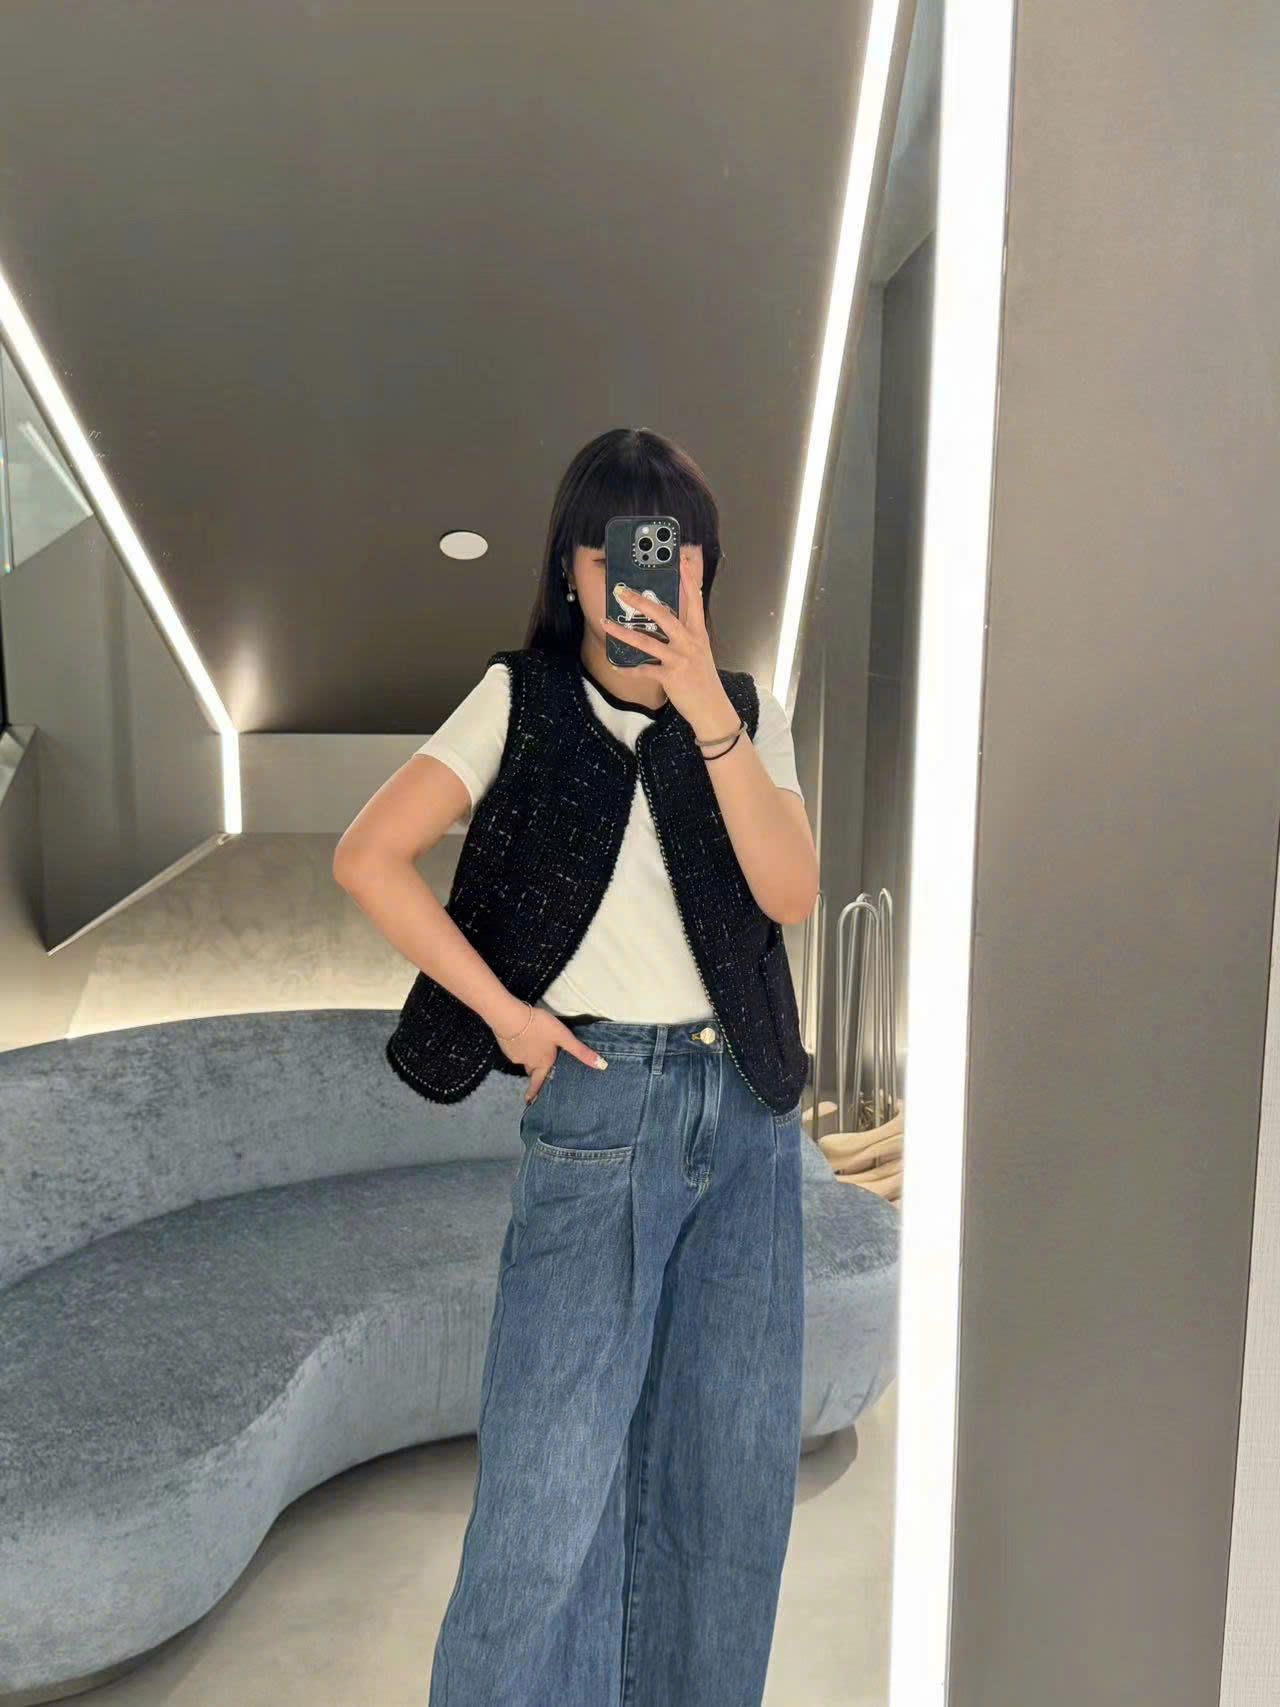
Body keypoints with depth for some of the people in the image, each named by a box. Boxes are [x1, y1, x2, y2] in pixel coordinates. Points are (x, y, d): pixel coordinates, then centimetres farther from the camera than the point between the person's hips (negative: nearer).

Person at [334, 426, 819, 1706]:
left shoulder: (751, 714, 9)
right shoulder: (522, 700, 1)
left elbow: (791, 893, -7)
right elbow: (368, 858, -6)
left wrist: (709, 716, -16)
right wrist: (504, 1011, -8)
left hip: (748, 1109, 4)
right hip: (600, 1101, -4)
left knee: (732, 1464, 13)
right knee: (558, 1471, 0)